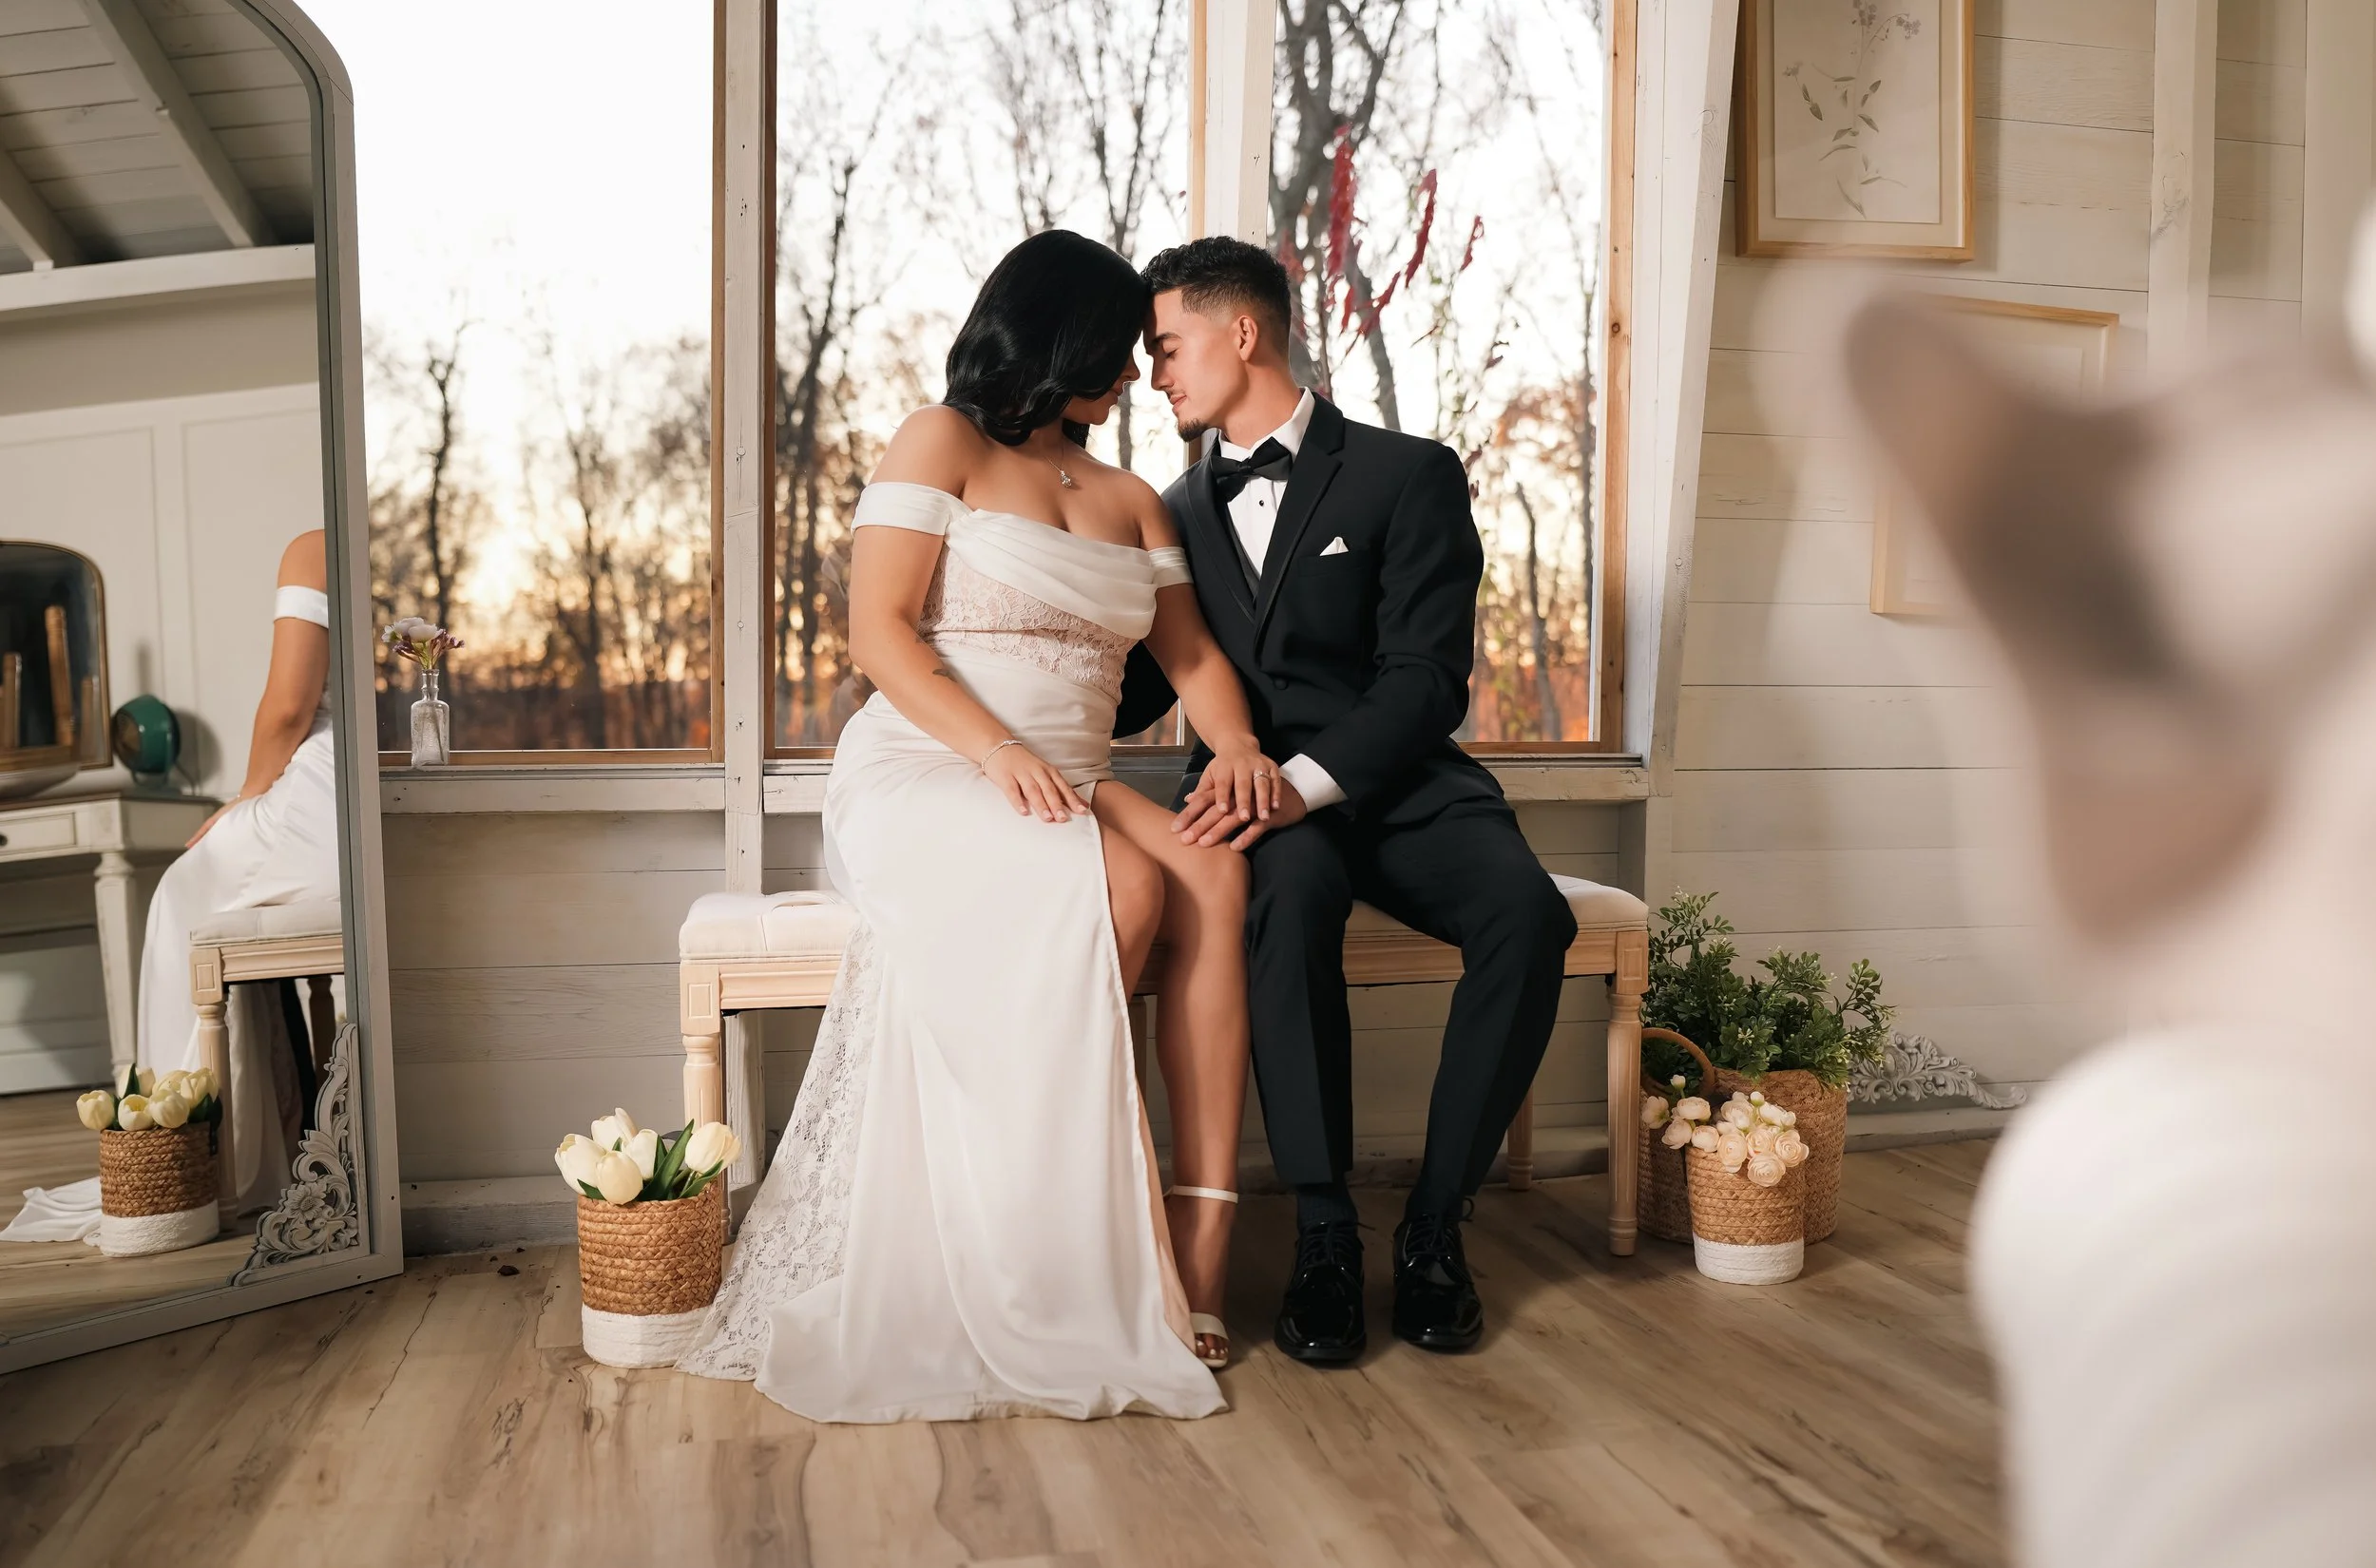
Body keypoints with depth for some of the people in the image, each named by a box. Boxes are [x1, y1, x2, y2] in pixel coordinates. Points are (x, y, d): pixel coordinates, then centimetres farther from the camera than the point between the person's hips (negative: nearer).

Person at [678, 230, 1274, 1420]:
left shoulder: (1129, 501, 23)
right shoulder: (941, 444, 5)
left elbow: (1192, 653, 15)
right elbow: (878, 629, -6)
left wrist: (1236, 743, -8)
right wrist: (999, 750, -20)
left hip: (1069, 793, 5)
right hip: (919, 775, -5)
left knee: (1216, 883, -27)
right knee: (1123, 890, -33)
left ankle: (1199, 1247, -29)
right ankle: (1047, 1274, -23)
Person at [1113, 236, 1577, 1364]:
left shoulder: (1408, 475, 2)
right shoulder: (1181, 511, 17)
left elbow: (1426, 679, -9)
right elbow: (1138, 689, 18)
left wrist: (1306, 780, -24)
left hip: (1396, 787, -1)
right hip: (1261, 802, 2)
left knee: (1526, 909, -30)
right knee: (1291, 892, -35)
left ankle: (1434, 1221, -15)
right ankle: (1323, 1229, -24)